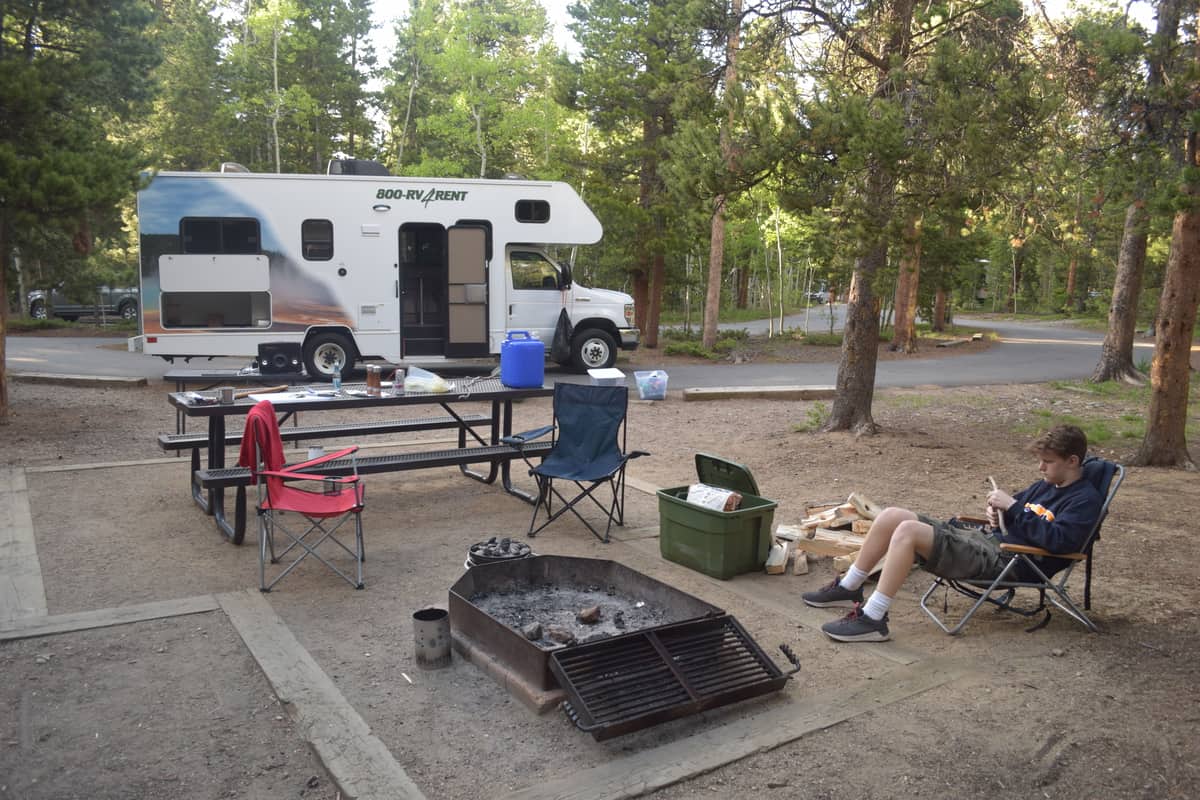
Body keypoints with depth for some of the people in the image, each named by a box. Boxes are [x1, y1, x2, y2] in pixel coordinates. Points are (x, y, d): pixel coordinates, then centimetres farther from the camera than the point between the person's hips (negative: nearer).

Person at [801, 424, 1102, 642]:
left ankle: (873, 619, -25)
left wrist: (1013, 506, -16)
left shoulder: (1085, 500, -4)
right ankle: (848, 588, 10)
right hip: (985, 539, 9)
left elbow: (1057, 539, -20)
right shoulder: (1046, 485, 22)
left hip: (1004, 560, -9)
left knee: (908, 530, -28)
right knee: (891, 516, -2)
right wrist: (997, 513, 9)